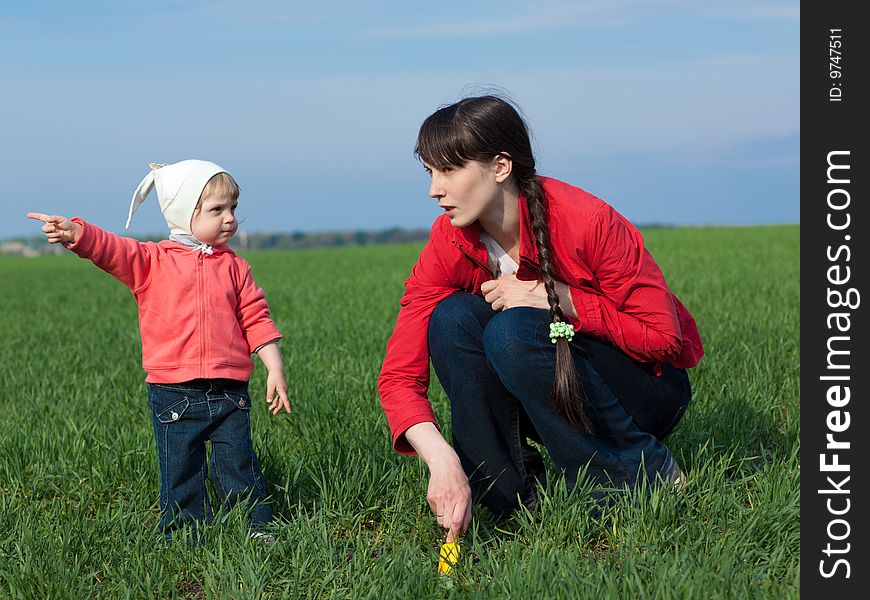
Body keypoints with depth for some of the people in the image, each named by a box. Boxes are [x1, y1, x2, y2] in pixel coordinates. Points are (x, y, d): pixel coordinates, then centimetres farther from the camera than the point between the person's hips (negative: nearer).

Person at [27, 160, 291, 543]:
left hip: (229, 392, 2)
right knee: (180, 475, 6)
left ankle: (257, 529, 20)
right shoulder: (151, 262, 0)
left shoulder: (233, 267, 8)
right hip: (173, 392, -2)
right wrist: (75, 233, -37)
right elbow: (111, 249, -16)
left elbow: (255, 320, 9)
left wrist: (275, 371, 3)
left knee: (239, 468, 8)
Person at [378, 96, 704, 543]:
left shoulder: (587, 222, -26)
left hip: (647, 388, -4)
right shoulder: (450, 246, -14)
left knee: (514, 331, -31)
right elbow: (399, 375, -19)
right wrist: (441, 459, -37)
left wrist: (553, 297, -28)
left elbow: (663, 337, -20)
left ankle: (648, 473, -14)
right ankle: (514, 492, -12)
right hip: (547, 400, 4)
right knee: (452, 318, -22)